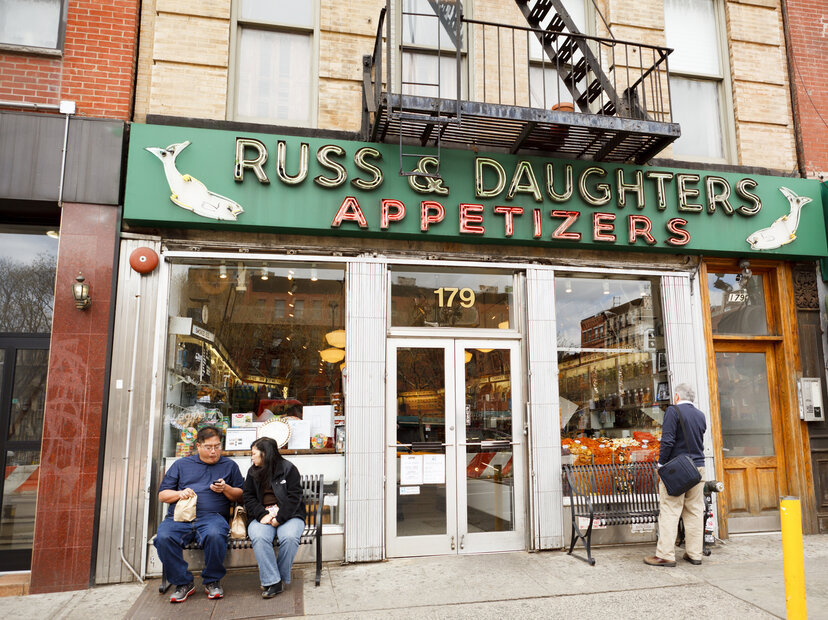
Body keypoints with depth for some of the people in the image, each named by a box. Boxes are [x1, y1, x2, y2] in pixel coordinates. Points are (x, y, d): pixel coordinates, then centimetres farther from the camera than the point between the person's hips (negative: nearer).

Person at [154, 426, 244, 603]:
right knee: (163, 537, -31)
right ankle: (183, 583, -10)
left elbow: (240, 495, 17)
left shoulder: (229, 465, 20)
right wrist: (180, 493, -1)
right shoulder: (181, 464, 21)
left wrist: (225, 489, -2)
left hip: (211, 516, -1)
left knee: (215, 535, -36)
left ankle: (212, 581, -10)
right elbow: (162, 495, 19)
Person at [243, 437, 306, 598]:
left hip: (288, 515, -2)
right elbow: (249, 498, 7)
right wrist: (262, 515, -11)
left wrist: (279, 518, -16)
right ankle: (273, 581, -25)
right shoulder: (252, 472, 14)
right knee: (259, 538, -30)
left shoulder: (289, 468, 0)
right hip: (262, 516, 3)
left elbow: (294, 497, -6)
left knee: (289, 537, -32)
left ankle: (281, 578, -12)